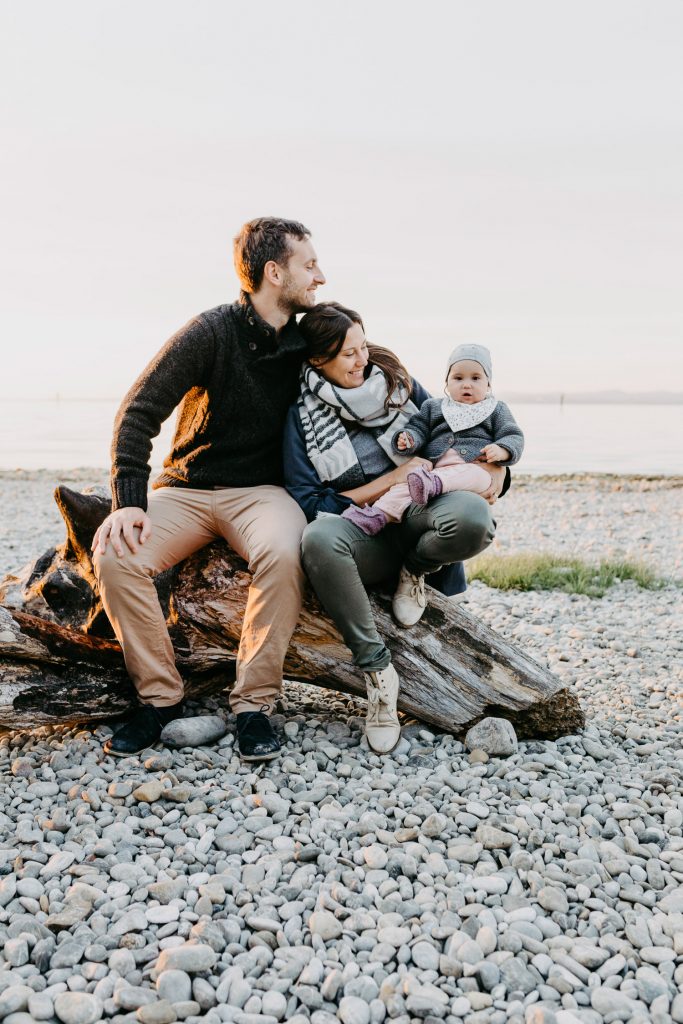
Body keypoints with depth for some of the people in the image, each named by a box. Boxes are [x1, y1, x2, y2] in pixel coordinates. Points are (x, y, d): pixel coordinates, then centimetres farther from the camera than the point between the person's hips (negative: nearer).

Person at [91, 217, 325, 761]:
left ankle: (255, 704, -20)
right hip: (187, 488, -1)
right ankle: (161, 697, -11)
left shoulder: (306, 343, 3)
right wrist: (128, 502, -21)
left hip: (261, 490, 1)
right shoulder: (211, 332, -8)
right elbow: (138, 413, -9)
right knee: (114, 555, -28)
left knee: (283, 553, -34)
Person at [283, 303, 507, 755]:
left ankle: (416, 570, 0)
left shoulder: (396, 381, 6)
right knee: (319, 538, -38)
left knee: (474, 517, -35)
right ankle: (377, 669, -24)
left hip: (419, 517, 1)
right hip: (364, 534, -1)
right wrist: (392, 481, -10)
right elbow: (308, 502, -6)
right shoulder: (303, 415, 0)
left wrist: (496, 466, -5)